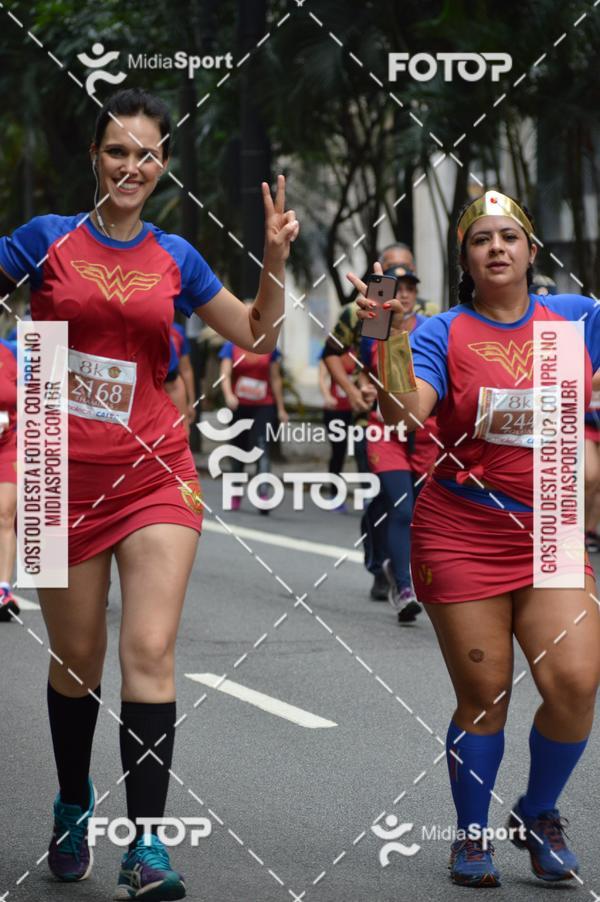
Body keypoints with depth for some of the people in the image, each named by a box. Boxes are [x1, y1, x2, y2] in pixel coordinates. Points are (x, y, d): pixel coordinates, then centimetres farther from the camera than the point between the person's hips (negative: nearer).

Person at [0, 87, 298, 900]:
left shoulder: (175, 258, 7)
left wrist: (276, 260, 3)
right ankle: (73, 808, 35)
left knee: (150, 652, -13)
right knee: (77, 660, 11)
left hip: (153, 473, 1)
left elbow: (257, 336, 16)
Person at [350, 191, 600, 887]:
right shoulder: (443, 334, -3)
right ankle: (472, 837, 20)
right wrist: (392, 334, -27)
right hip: (463, 535, -2)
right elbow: (404, 414, -19)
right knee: (484, 695, 0)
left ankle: (538, 815, 15)